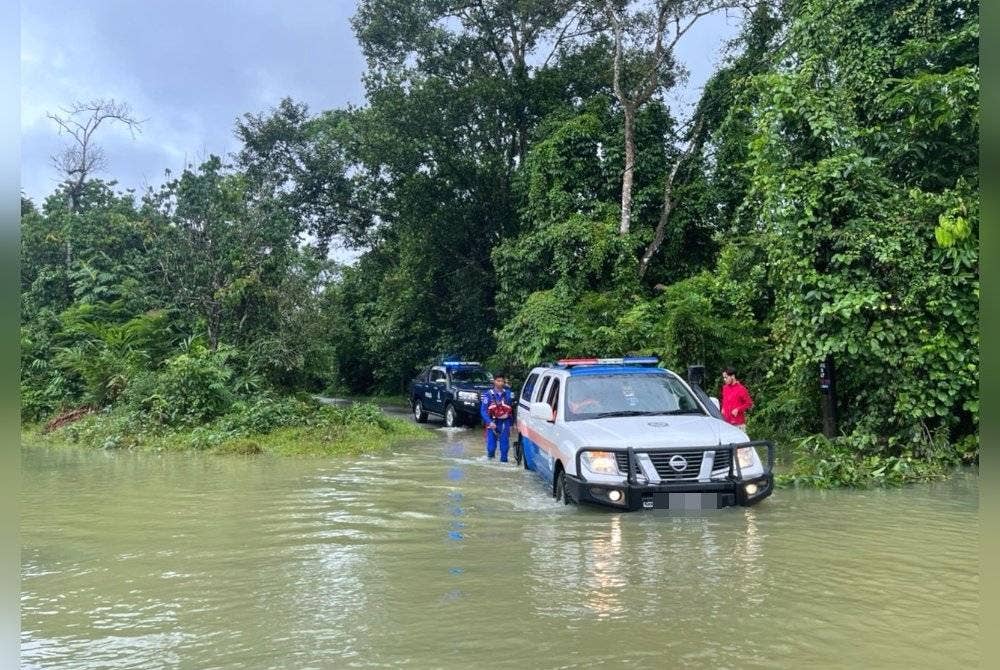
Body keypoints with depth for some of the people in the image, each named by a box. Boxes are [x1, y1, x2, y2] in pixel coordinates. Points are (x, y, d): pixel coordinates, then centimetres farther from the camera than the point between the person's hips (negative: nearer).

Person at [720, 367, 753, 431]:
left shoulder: (741, 389, -11)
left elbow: (749, 403, -7)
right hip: (726, 422, 6)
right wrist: (723, 409, 9)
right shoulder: (725, 387, 9)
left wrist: (738, 409, -16)